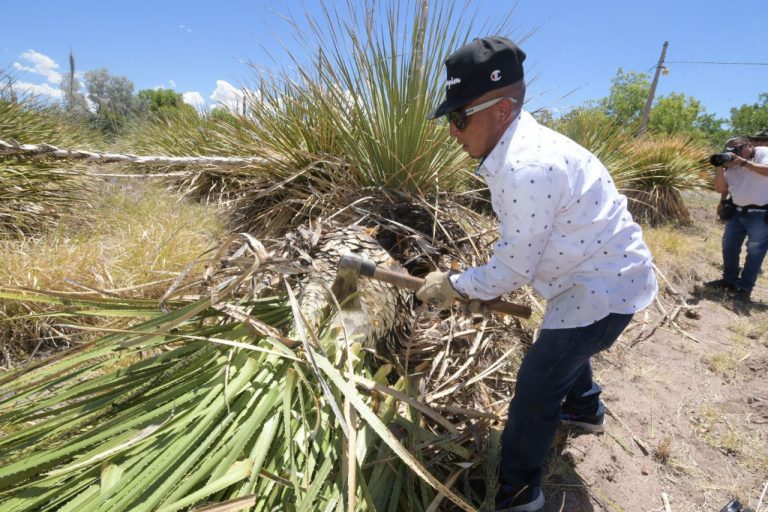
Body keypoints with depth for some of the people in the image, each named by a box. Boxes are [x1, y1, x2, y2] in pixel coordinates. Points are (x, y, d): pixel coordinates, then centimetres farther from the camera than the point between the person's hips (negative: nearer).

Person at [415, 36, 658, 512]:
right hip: (600, 274, 10)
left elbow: (514, 269, -25)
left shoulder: (527, 168, -33)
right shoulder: (518, 149, 0)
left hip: (603, 286, -10)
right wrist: (487, 287, 8)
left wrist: (453, 285, -12)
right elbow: (521, 246, 8)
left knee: (536, 388, -2)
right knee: (566, 349, 32)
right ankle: (586, 409, 61)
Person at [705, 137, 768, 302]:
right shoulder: (731, 164, 8)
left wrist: (744, 162, -23)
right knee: (729, 247, 12)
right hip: (736, 212, 6)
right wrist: (720, 168, -10)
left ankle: (744, 288, 7)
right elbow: (721, 189, 2)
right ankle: (729, 280, 26)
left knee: (754, 252, 0)